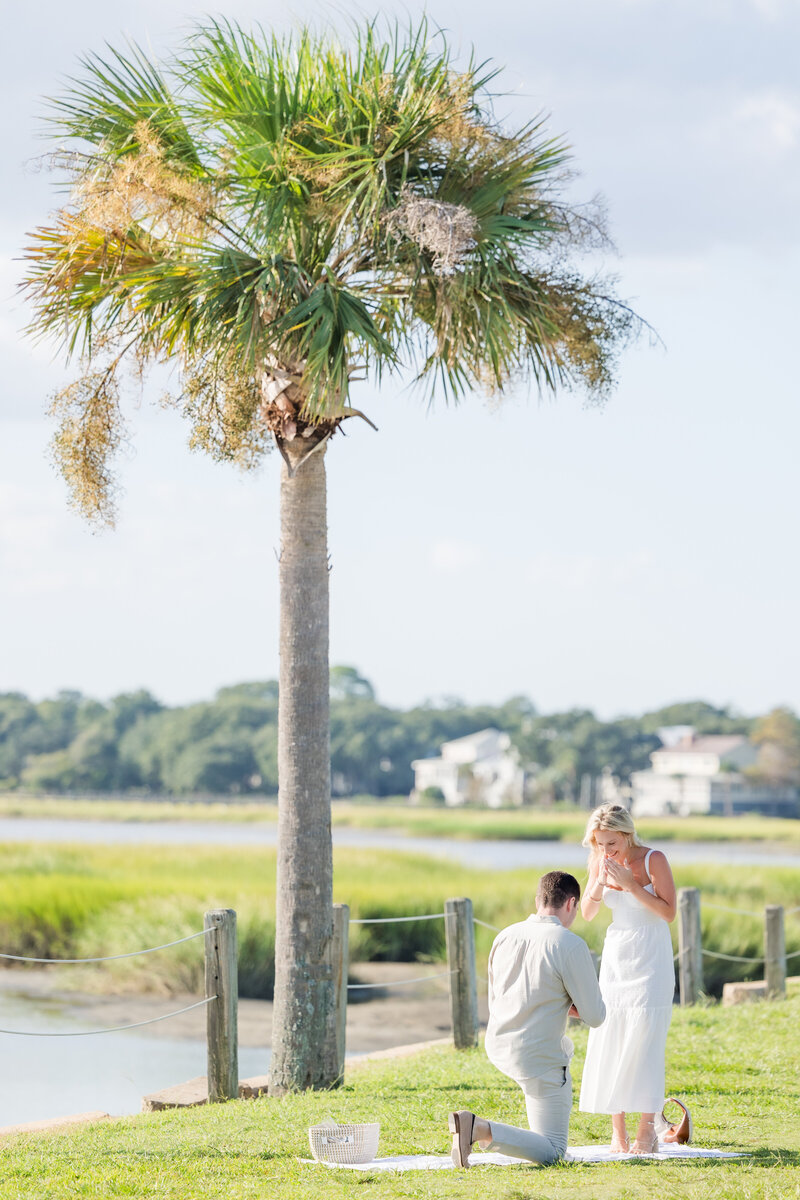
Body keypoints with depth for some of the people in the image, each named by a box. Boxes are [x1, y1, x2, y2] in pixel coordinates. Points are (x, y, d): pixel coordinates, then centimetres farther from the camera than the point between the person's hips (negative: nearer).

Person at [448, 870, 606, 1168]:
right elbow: (595, 1016, -12)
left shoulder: (505, 937, 3)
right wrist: (575, 1005, 12)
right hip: (538, 1059, -8)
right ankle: (481, 1130, -21)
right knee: (551, 1153, 1)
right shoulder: (570, 946, -17)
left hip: (498, 1048, 8)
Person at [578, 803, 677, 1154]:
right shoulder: (599, 861, 1)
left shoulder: (653, 860, -13)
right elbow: (588, 913, 4)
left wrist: (630, 884, -23)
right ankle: (617, 1131, 0)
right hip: (616, 954, 5)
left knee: (644, 1038, -13)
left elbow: (669, 913, -17)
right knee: (609, 1038, -3)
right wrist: (600, 882, -15)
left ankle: (647, 1130, -12)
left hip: (650, 955, -5)